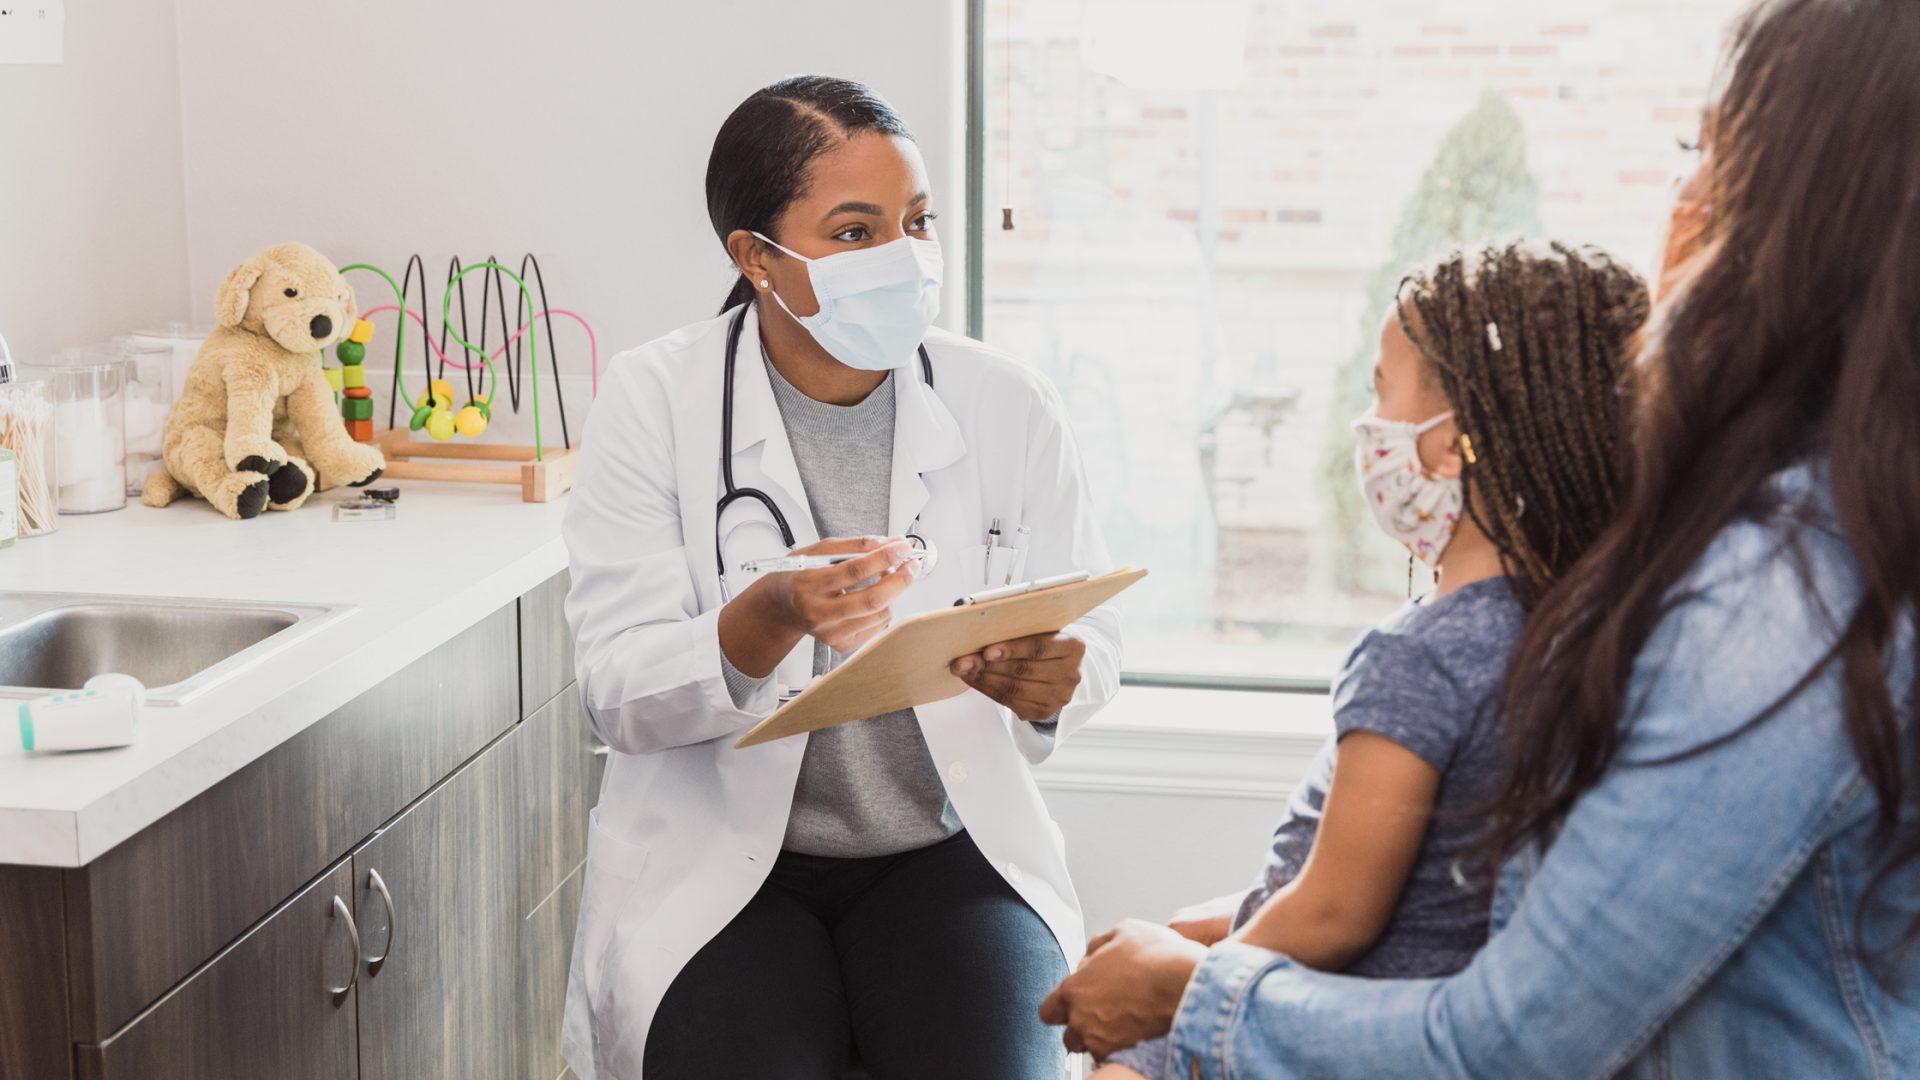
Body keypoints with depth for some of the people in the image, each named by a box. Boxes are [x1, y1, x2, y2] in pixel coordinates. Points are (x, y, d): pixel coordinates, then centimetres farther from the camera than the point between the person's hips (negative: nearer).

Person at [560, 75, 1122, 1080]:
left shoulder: (1008, 404, -1)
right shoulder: (656, 399, -6)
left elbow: (1094, 642, 3)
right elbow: (616, 693, -12)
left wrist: (1052, 681, -22)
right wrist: (771, 619, -31)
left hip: (944, 854, 2)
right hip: (716, 862, -1)